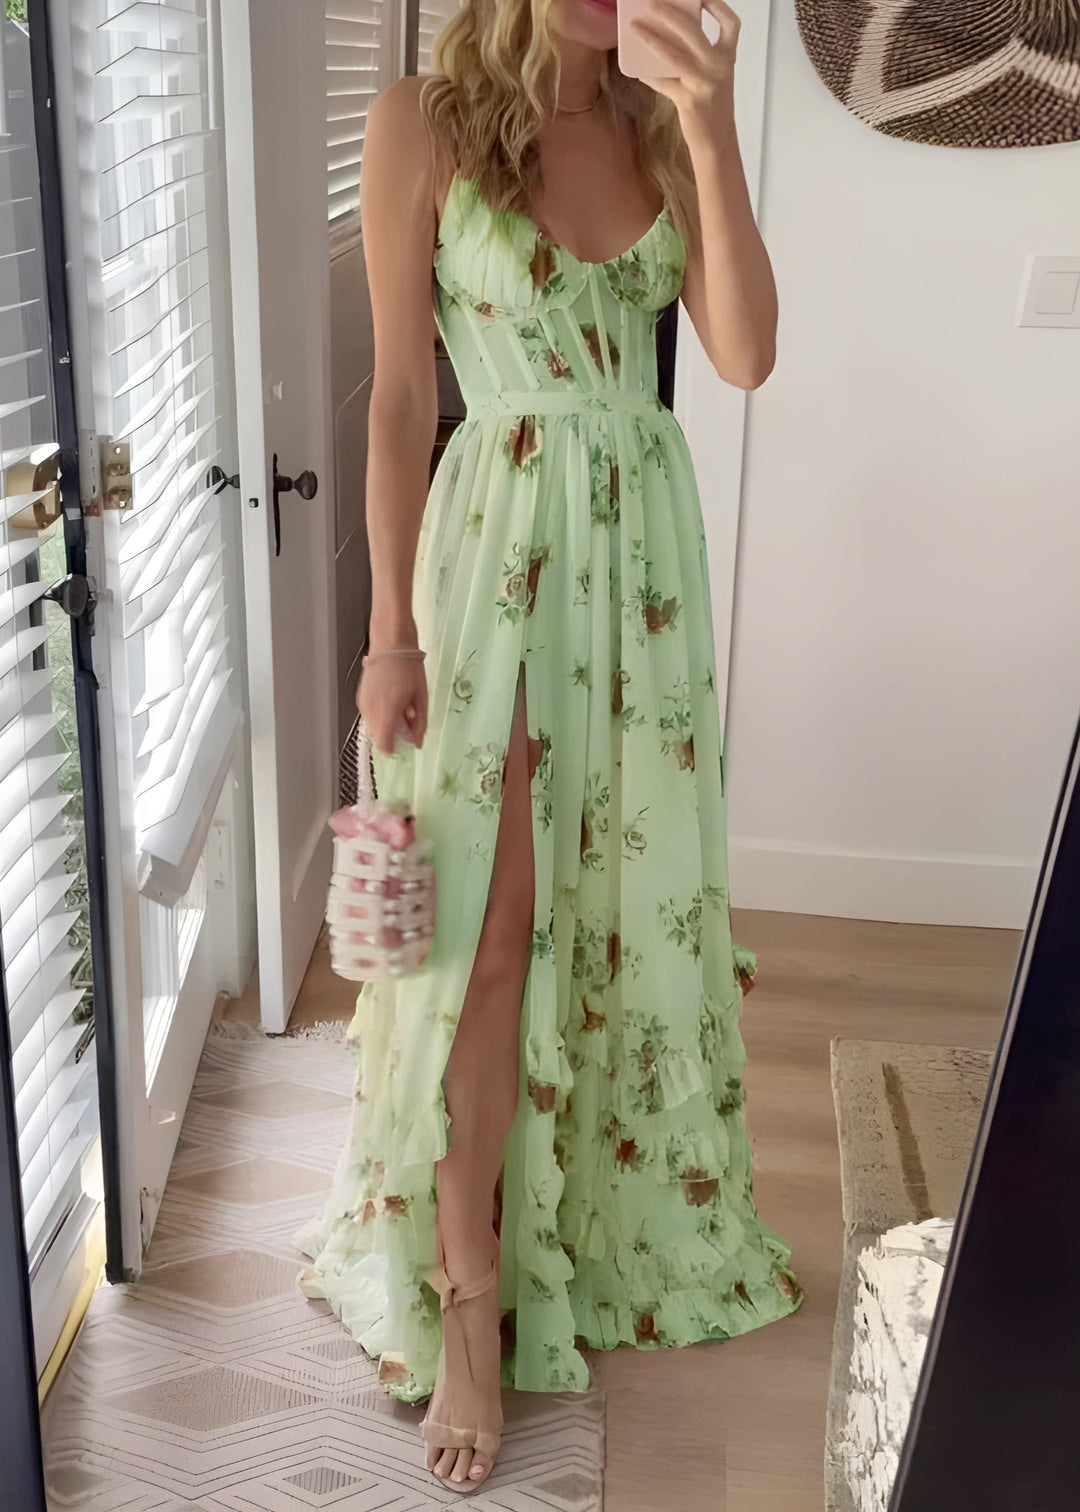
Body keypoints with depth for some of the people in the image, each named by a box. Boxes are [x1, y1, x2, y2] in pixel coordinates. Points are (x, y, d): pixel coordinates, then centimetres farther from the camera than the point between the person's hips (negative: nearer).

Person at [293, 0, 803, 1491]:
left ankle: (621, 1212, 34)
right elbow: (401, 396, -6)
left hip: (648, 542, 5)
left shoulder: (662, 127, 7)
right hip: (500, 542, -4)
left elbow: (746, 354, -4)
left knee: (636, 897, 12)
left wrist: (711, 132, -14)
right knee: (492, 925, -6)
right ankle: (470, 1313, 6)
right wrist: (391, 628, -9)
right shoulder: (422, 123, -4)